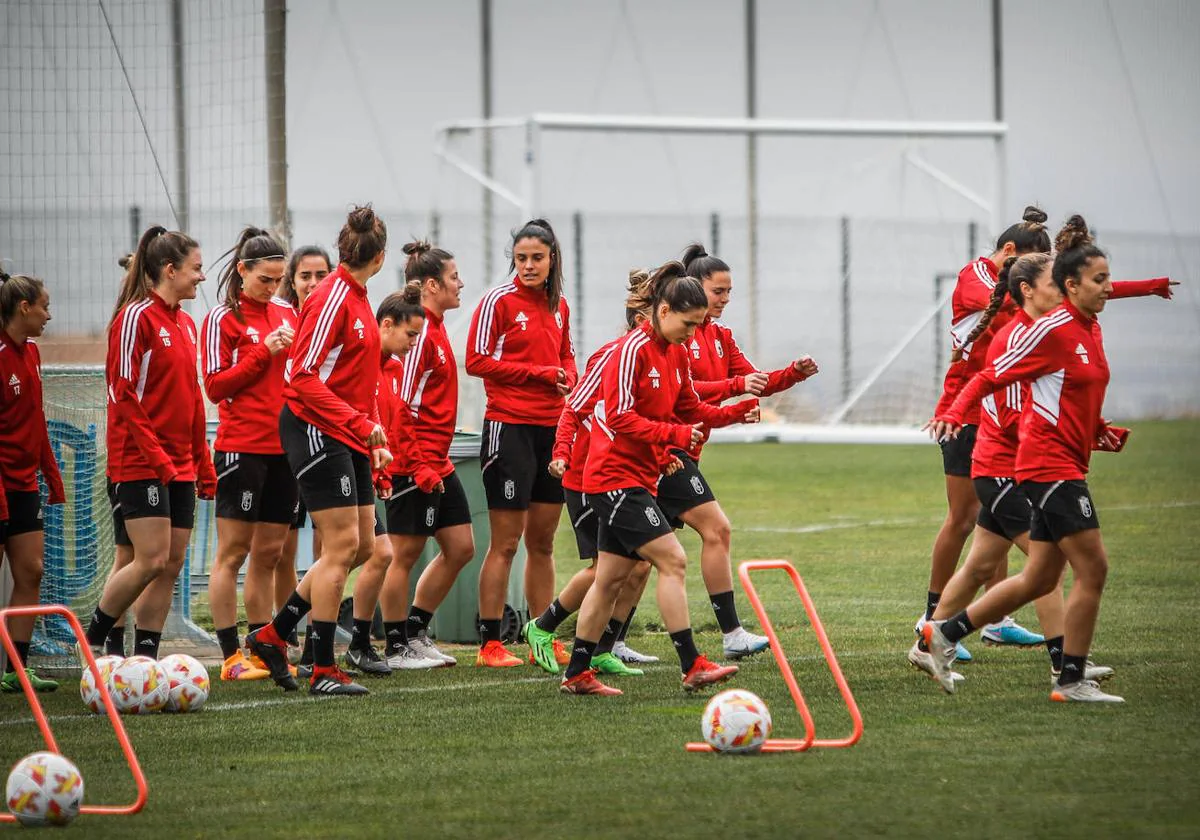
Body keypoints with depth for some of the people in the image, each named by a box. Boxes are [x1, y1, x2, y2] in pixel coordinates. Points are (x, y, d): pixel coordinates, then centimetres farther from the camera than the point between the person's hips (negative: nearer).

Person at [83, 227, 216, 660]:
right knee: (152, 559, -13)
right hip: (140, 464, -8)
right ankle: (92, 639, 2)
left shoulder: (185, 324, 15)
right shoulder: (136, 317, -9)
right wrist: (155, 455, -19)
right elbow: (123, 394, -14)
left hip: (179, 467, 8)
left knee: (172, 565, 2)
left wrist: (203, 465, 16)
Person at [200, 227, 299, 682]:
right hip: (242, 446, -6)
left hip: (284, 447, 6)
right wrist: (264, 352, -16)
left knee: (269, 554, 9)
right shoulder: (223, 319, -4)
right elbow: (215, 386, -9)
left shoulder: (287, 313, 13)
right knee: (233, 551, -4)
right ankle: (231, 656, -4)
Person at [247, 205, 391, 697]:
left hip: (349, 438, 9)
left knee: (361, 546, 8)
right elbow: (304, 377, -20)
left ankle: (273, 636, 17)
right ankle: (323, 671, -4)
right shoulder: (332, 298, -14)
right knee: (342, 545, -9)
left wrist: (375, 438, 15)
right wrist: (361, 424, -24)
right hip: (316, 431, -9)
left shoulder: (356, 298, 14)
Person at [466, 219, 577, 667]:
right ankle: (490, 644, -2)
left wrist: (568, 375, 1)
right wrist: (537, 372, -13)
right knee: (506, 542, -6)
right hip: (510, 426, -6)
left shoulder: (558, 307, 12)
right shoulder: (499, 301, -6)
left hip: (552, 428, 6)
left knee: (543, 541, 11)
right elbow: (477, 360, -10)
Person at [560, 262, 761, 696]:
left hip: (638, 477, 9)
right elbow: (620, 418, -21)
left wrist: (737, 412, 2)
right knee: (672, 560, -15)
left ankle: (577, 673, 16)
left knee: (611, 577, 11)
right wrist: (673, 434, -27)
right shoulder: (632, 350, -16)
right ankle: (692, 666, -15)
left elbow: (690, 409, 17)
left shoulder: (675, 353, 11)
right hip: (615, 476, -9)